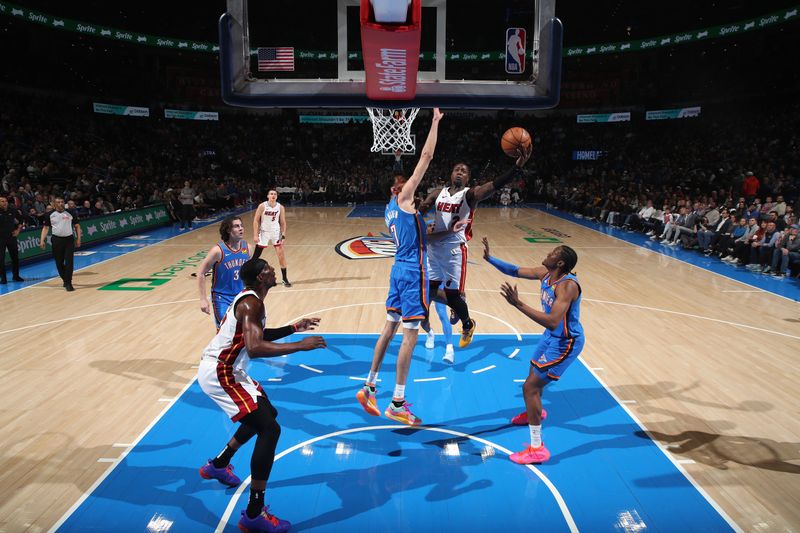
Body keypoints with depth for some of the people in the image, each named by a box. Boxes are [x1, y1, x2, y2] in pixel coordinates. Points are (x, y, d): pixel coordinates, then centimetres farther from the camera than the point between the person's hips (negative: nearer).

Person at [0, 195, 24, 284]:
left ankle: (16, 276, 26)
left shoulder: (13, 210, 0)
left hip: (12, 237, 3)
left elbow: (21, 219, 16)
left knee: (15, 258, 11)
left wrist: (18, 230, 9)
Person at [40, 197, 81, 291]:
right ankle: (65, 279, 30)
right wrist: (42, 240, -2)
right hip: (57, 240, 2)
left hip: (69, 239, -2)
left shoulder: (70, 213, -1)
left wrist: (78, 239, 1)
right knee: (59, 262, 9)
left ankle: (68, 283, -7)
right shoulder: (50, 215, 1)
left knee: (69, 261, -9)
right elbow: (46, 228, 7)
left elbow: (77, 226, 6)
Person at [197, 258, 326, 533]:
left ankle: (218, 465, 39)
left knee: (266, 414, 25)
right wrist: (301, 345, -29)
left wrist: (294, 328, 18)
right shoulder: (252, 303, -21)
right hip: (219, 374, -11)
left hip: (224, 370, 11)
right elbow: (255, 348, -35)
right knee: (270, 429, -15)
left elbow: (257, 335, 25)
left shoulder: (248, 299, 11)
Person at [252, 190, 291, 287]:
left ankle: (285, 279, 5)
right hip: (264, 232, -1)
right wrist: (255, 235, -14)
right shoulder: (262, 206, -12)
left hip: (276, 232, 2)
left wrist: (283, 236, -7)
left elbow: (283, 223, 0)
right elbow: (256, 220, -8)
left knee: (281, 254, -4)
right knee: (256, 255, 4)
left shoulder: (280, 207, -6)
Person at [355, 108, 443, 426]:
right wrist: (435, 122, -3)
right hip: (413, 271, -9)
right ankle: (397, 404, 1)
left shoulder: (391, 209, 16)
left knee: (390, 328, 14)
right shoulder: (403, 198, -7)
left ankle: (369, 387, 22)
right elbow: (426, 157, -10)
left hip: (399, 269, 9)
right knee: (410, 335, -4)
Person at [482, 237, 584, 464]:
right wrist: (489, 258, -4)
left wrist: (518, 304, -45)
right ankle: (535, 412, 60)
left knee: (530, 387, -10)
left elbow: (552, 322, -42)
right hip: (552, 336, 9)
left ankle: (537, 449, -1)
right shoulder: (545, 273, -7)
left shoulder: (567, 285, -32)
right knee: (534, 374, 28)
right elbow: (515, 270, 7)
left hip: (565, 343, -9)